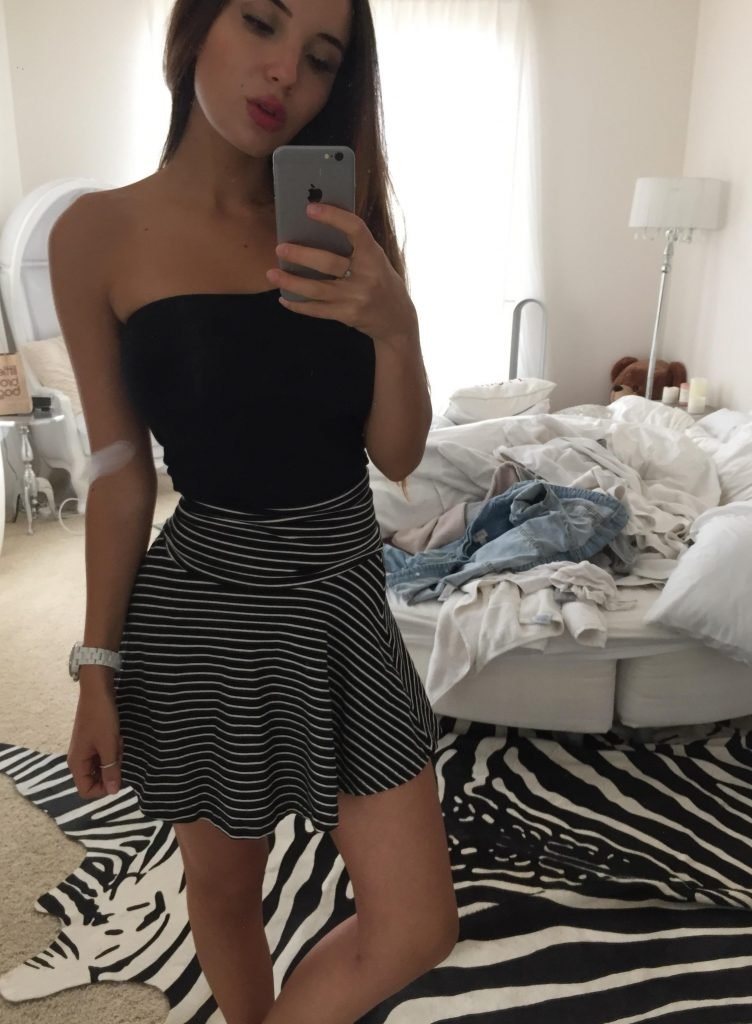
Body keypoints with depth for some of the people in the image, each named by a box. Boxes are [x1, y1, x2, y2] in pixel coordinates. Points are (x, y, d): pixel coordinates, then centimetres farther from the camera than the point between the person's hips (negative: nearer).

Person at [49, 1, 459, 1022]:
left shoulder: (340, 228, 1)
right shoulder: (99, 233, -6)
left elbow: (398, 455, -2)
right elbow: (121, 472, -3)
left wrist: (395, 324, -20)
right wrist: (98, 665, 1)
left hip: (344, 598, 3)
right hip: (203, 610, -2)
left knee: (419, 931, 8)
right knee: (224, 891, 19)